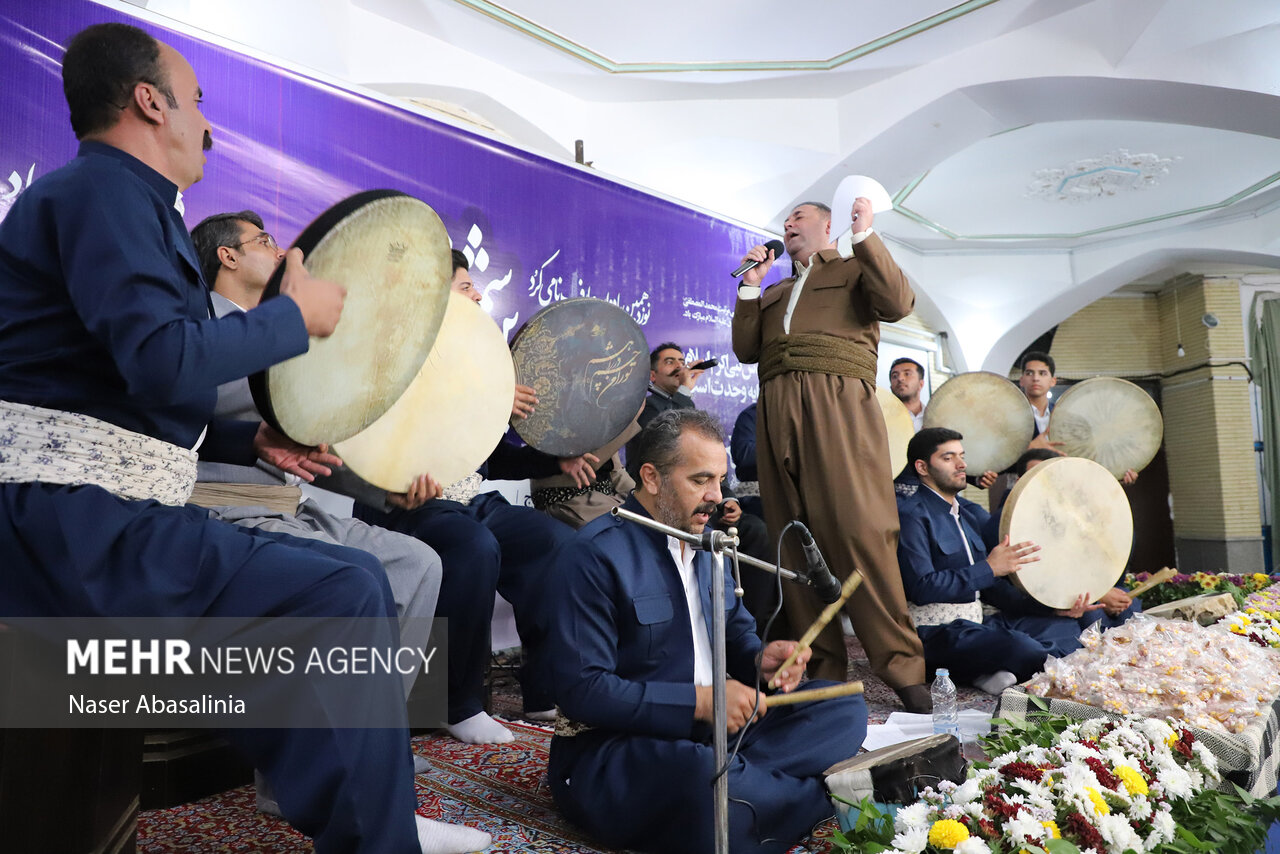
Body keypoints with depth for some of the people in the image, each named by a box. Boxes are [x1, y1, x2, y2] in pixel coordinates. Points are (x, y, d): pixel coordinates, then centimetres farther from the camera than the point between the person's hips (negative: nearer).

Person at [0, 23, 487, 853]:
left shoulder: (125, 201, 22)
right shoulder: (103, 189, -9)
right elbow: (164, 361, -25)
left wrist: (251, 440, 15)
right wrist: (297, 314, -10)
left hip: (101, 515, 10)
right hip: (76, 521, -10)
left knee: (350, 577, 9)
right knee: (347, 595, -19)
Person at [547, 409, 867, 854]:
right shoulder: (595, 555, -16)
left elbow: (737, 630, 20)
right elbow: (581, 690, -21)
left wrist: (760, 659, -5)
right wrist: (698, 701, -24)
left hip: (712, 726, 8)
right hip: (611, 747, -8)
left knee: (846, 710, -3)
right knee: (699, 774, -40)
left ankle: (729, 775, -22)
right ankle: (823, 792, -13)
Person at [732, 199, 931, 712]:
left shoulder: (855, 271, 18)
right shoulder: (773, 294, 32)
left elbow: (898, 303, -2)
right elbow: (745, 349, 19)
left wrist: (864, 235, -2)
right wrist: (751, 285, 15)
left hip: (837, 402, -5)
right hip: (777, 411, 5)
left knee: (858, 531, -15)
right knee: (794, 540, -1)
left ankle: (902, 668, -8)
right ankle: (822, 668, 5)